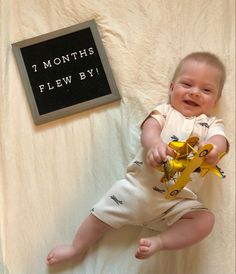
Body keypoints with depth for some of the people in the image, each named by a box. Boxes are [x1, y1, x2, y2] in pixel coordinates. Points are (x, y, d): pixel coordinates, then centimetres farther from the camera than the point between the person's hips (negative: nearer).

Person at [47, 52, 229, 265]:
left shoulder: (212, 125, 13)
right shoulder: (164, 111, 12)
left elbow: (219, 142, -9)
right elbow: (149, 129, -8)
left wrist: (213, 150, -36)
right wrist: (154, 144, -33)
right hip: (139, 185, 0)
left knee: (206, 220, -22)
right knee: (103, 213, 1)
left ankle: (159, 242, -20)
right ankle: (77, 248, 21)